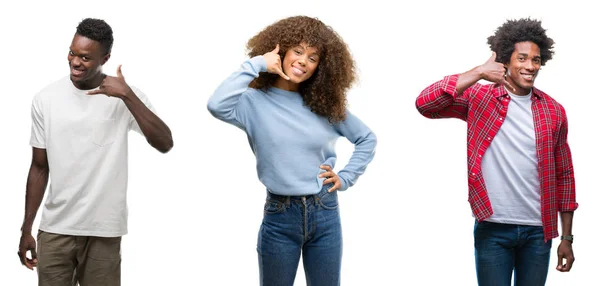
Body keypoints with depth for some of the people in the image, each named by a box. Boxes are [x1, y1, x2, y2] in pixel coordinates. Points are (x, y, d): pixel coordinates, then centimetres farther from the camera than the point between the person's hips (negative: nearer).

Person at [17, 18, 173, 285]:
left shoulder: (125, 96, -4)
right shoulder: (46, 98, 1)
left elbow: (165, 144, -17)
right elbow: (40, 168, 8)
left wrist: (127, 96, -23)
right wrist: (26, 229, 9)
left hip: (104, 231, -1)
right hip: (55, 229, 2)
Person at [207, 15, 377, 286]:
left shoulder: (325, 105, 5)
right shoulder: (255, 102, -6)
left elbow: (367, 138, 17)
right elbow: (217, 106, -28)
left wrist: (347, 177, 4)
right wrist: (257, 65, -20)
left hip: (325, 213, 3)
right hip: (280, 215, -3)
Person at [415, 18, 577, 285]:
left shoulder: (554, 111, 5)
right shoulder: (478, 98, -3)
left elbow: (564, 175, 10)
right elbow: (425, 103, -18)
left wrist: (566, 238, 8)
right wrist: (479, 72, -22)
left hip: (538, 232, 3)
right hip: (493, 230, -2)